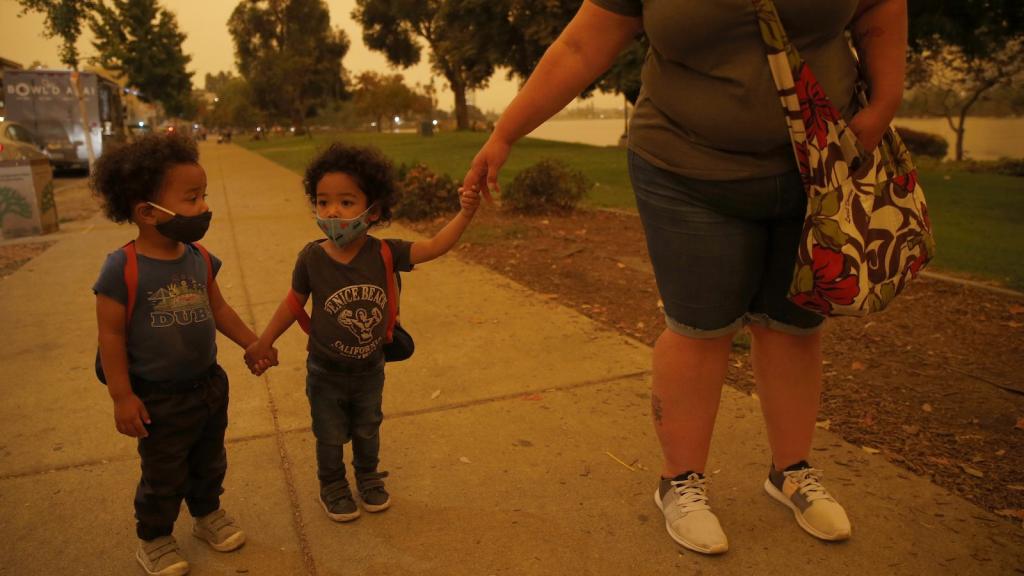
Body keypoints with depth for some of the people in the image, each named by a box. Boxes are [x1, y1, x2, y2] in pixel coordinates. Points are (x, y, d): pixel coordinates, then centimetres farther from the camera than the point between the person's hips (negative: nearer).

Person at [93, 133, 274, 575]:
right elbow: (111, 334, -17)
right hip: (159, 398, -5)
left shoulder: (200, 258, -5)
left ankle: (208, 514, 48)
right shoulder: (122, 269, -22)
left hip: (209, 385, 6)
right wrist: (122, 396, -14)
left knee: (209, 463, 23)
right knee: (163, 476, 13)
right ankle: (153, 539, 37)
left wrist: (251, 343, 12)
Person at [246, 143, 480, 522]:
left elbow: (434, 246, -26)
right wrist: (263, 343, -3)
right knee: (330, 437, 18)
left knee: (367, 431, 25)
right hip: (326, 374, -1)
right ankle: (332, 486, 45)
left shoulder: (383, 254, -19)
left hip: (370, 370, 2)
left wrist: (465, 213, -40)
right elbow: (295, 302, -6)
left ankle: (368, 477, 52)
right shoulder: (312, 258, -20)